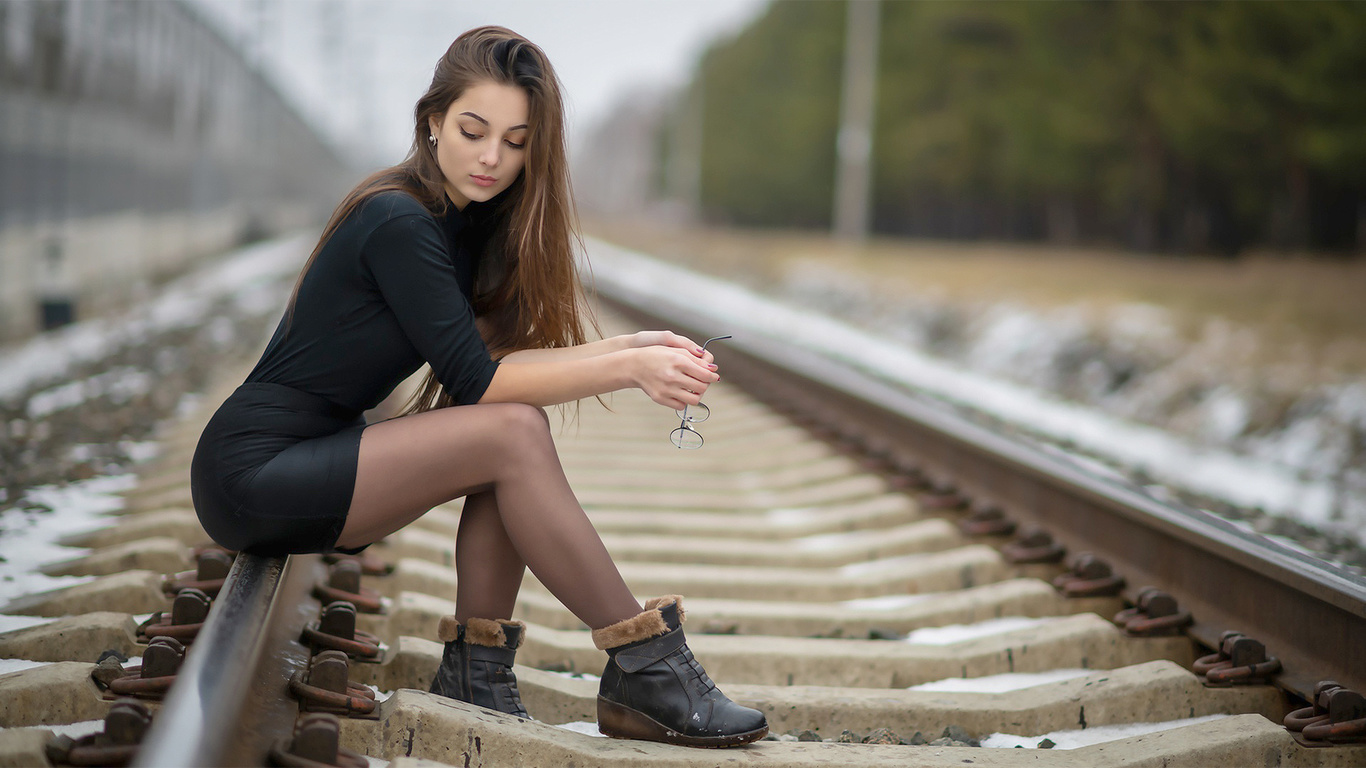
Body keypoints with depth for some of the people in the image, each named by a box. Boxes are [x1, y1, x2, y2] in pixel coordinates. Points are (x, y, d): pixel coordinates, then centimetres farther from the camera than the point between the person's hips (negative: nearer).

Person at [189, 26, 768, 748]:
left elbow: (495, 349, -1)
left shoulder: (466, 222, 9)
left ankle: (477, 671, -8)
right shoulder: (399, 221, -18)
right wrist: (627, 367, -24)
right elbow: (476, 378, -21)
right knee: (512, 432, -21)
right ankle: (645, 670, -17)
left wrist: (629, 346, -13)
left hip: (310, 460, 9)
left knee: (518, 426, -10)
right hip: (251, 475, -9)